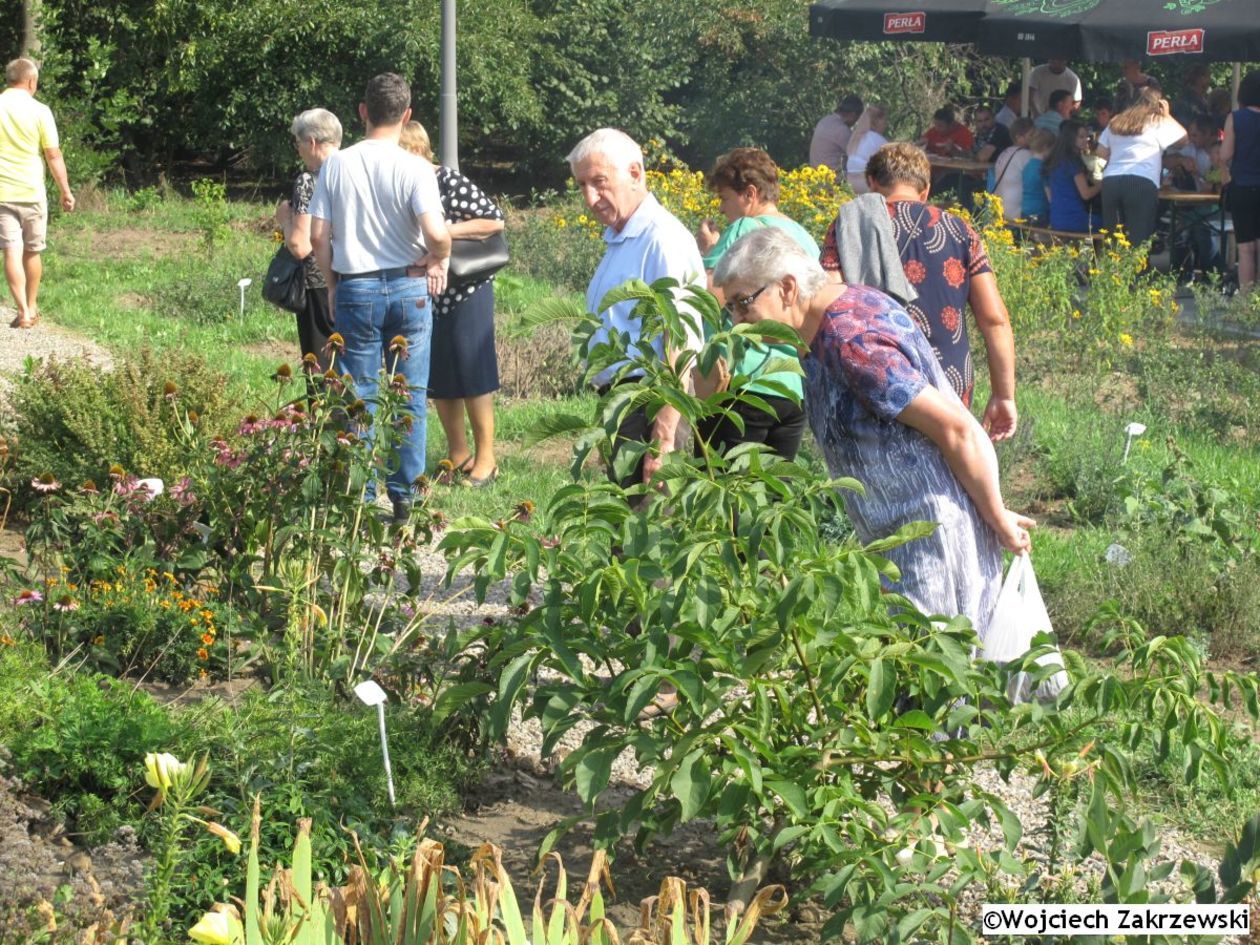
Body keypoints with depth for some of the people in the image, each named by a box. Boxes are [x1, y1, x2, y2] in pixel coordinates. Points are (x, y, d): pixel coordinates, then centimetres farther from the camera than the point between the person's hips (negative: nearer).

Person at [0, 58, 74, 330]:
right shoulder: (39, 111, -6)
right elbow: (54, 156, -5)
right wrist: (66, 191, 4)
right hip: (31, 192, -1)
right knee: (33, 251, 14)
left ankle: (23, 311, -9)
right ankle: (32, 307, 25)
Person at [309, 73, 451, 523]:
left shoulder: (336, 165, -3)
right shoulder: (415, 169, -10)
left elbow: (318, 235, -3)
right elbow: (436, 233, -20)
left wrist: (332, 284, 11)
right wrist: (439, 259, 2)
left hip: (355, 289, 1)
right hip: (409, 288, -1)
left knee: (360, 398, 8)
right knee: (410, 399, 9)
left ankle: (363, 498, 10)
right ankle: (404, 497, 12)